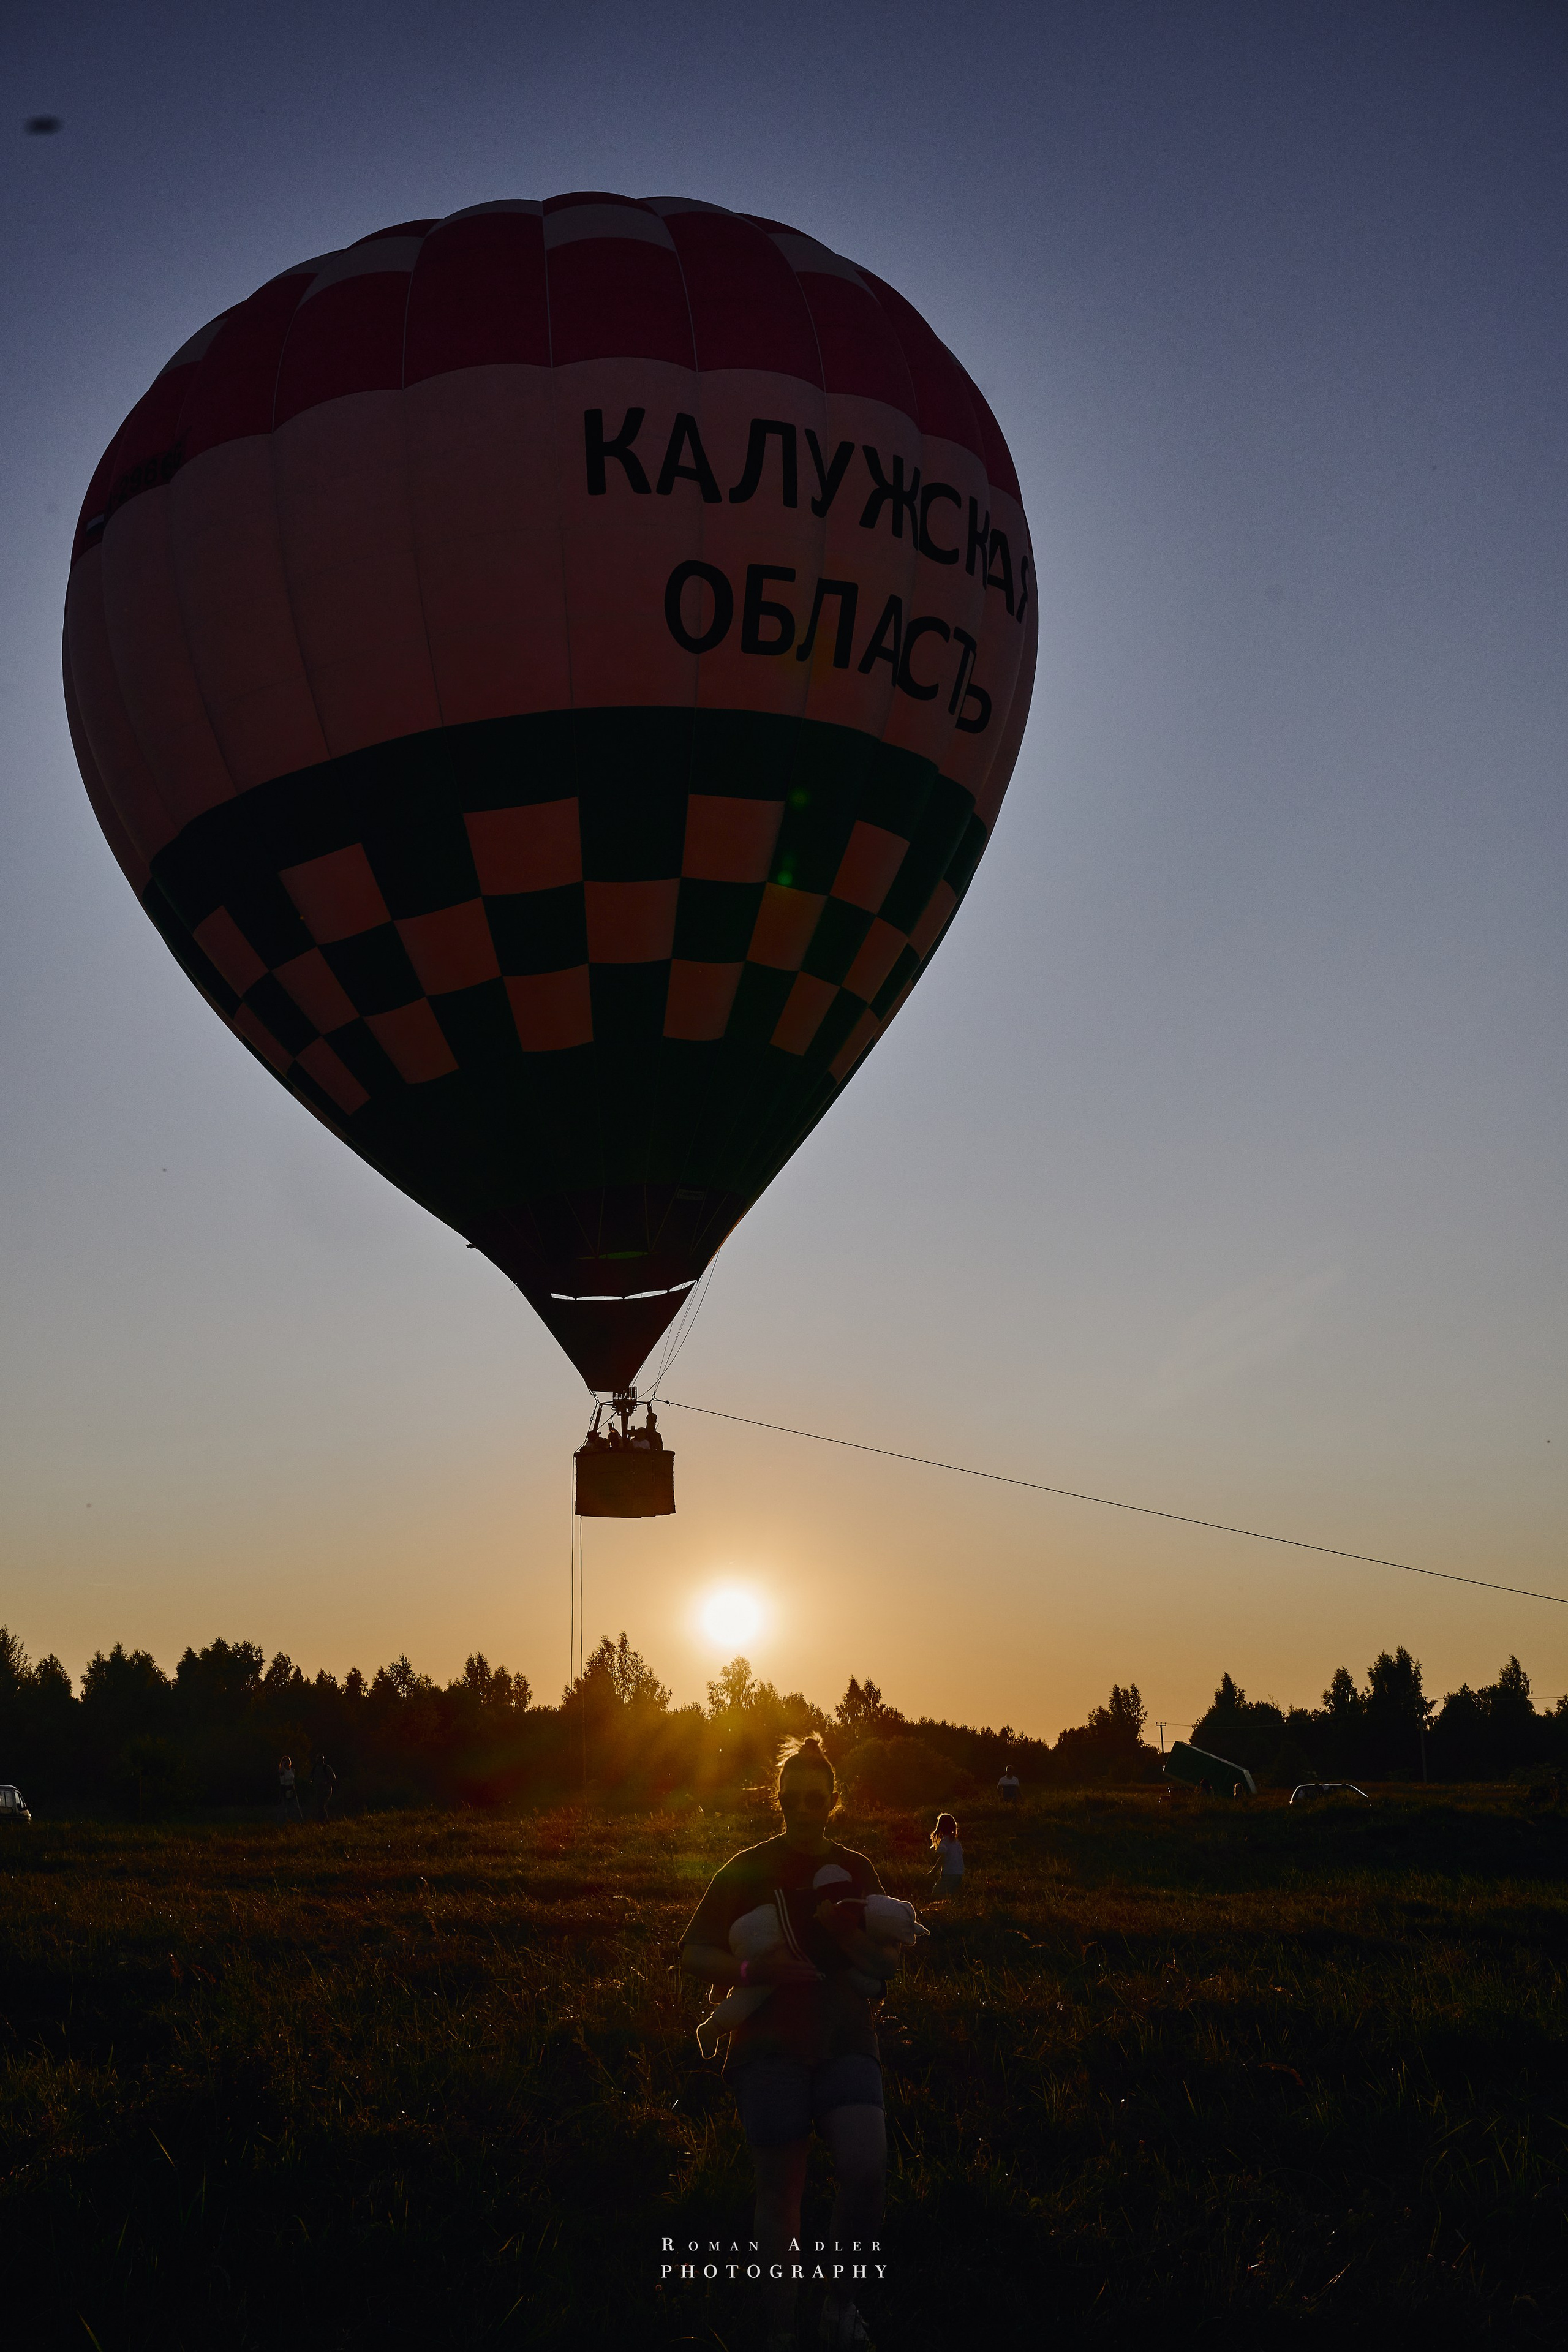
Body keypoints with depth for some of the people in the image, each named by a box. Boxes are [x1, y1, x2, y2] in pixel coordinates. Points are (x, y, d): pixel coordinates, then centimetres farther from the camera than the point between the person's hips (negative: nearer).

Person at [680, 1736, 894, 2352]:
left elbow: (887, 1967, 10)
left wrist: (851, 1934, -11)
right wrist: (749, 1970, -17)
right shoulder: (750, 1868, 2)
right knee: (779, 2191, -1)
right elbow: (692, 1954, 1)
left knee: (866, 2167, -19)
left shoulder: (855, 1870, 9)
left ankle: (840, 2296, 3)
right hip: (771, 2047, -1)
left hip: (845, 2041, 1)